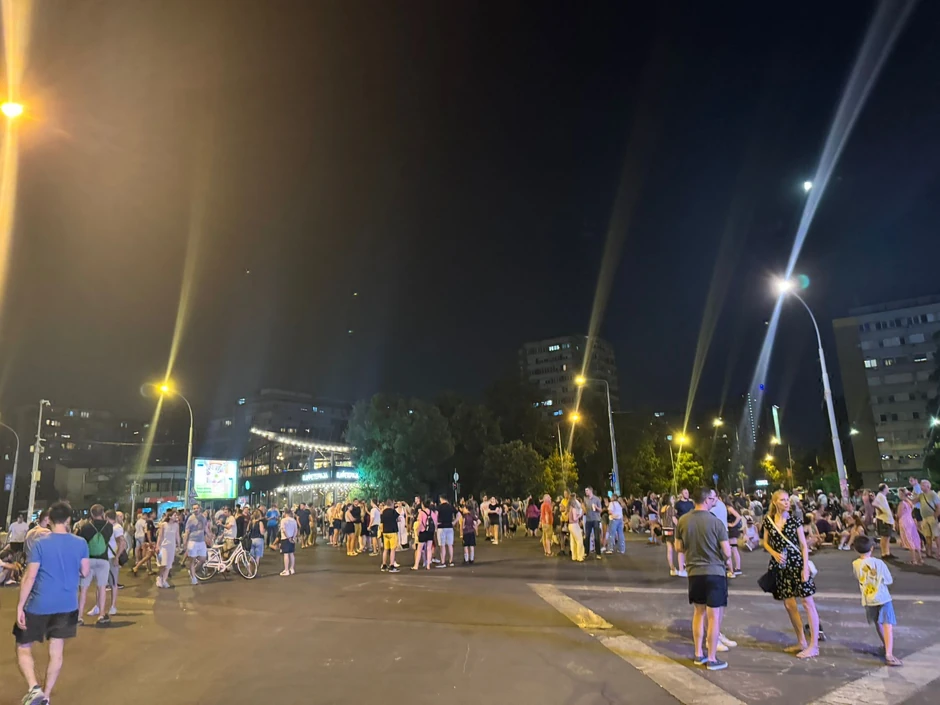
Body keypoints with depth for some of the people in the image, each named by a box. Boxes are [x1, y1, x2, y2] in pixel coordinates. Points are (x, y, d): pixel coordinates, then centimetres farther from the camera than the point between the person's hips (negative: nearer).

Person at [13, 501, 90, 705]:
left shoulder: (40, 544, -11)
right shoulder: (81, 543, -3)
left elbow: (30, 577, -13)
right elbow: (85, 572, 1)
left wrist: (20, 607, -8)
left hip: (39, 605, -3)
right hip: (67, 606, 3)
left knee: (23, 648, 14)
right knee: (56, 653, 12)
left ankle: (34, 688, -4)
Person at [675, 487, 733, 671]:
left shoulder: (682, 521, -2)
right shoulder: (716, 522, -15)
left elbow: (678, 547, 6)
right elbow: (727, 552, -12)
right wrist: (728, 562, 10)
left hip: (693, 571, 4)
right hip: (715, 571, -4)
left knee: (699, 612, 17)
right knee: (714, 616, 4)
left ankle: (699, 654, 24)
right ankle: (712, 659, 10)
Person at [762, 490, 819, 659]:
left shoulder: (794, 520, -4)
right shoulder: (768, 521, 2)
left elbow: (804, 545, -2)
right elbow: (766, 542, 11)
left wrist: (805, 567, -10)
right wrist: (774, 553, -8)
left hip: (797, 563, -3)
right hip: (780, 566, 3)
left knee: (808, 603, -2)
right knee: (789, 604, 9)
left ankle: (814, 645, 4)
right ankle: (802, 642, 23)